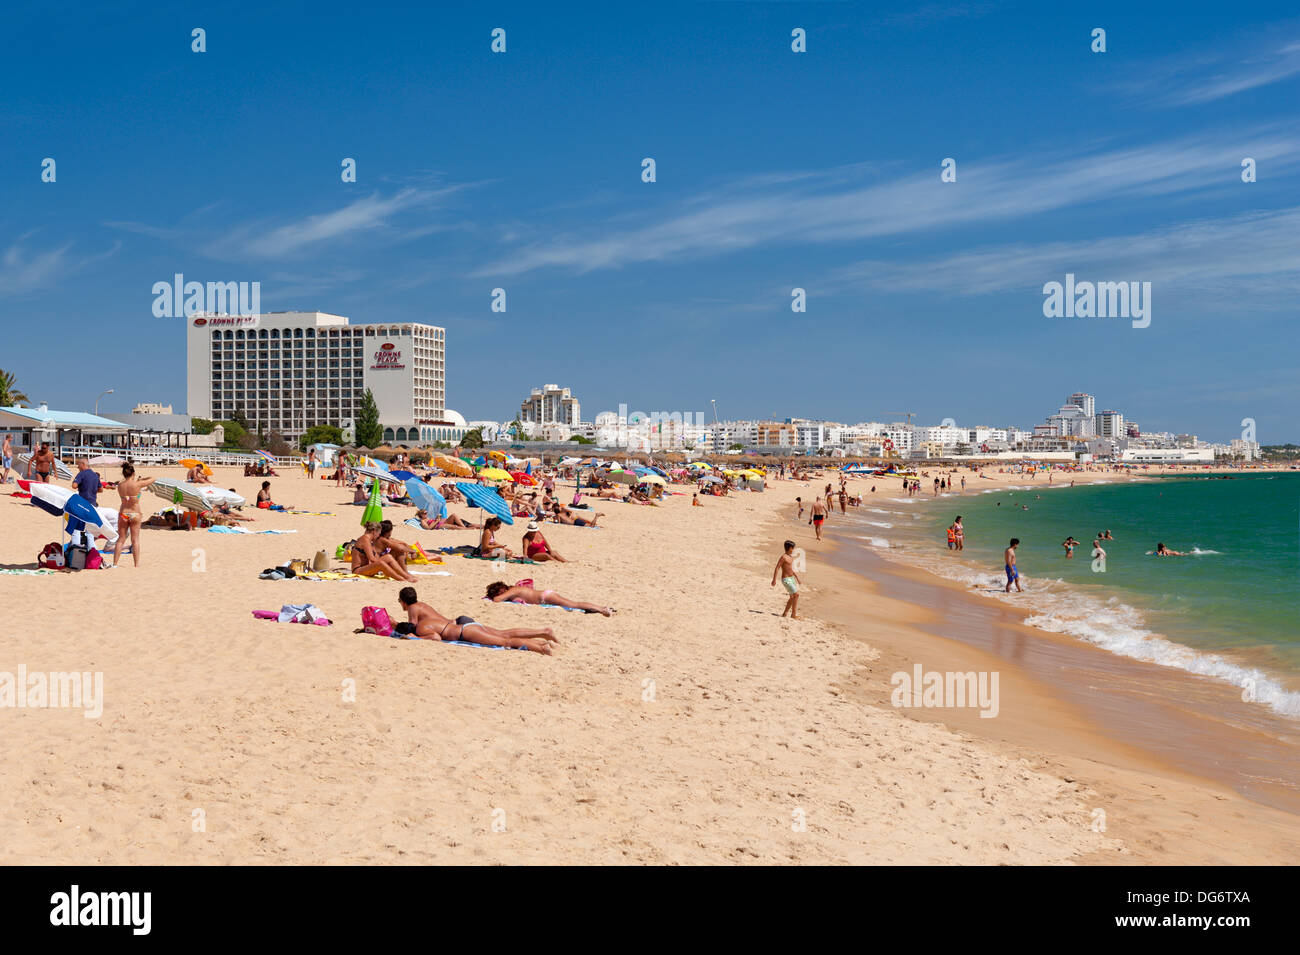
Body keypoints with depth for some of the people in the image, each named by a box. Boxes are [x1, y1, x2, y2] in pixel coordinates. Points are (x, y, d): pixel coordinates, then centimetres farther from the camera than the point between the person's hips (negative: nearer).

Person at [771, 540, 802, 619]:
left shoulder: (791, 557, 12)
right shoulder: (783, 557, -15)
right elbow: (777, 568, -18)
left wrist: (797, 579, 24)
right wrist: (774, 580, -23)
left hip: (791, 578, 9)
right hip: (786, 579, -9)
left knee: (792, 597, 12)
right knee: (796, 594, -11)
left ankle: (785, 613, 21)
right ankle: (793, 614, -5)